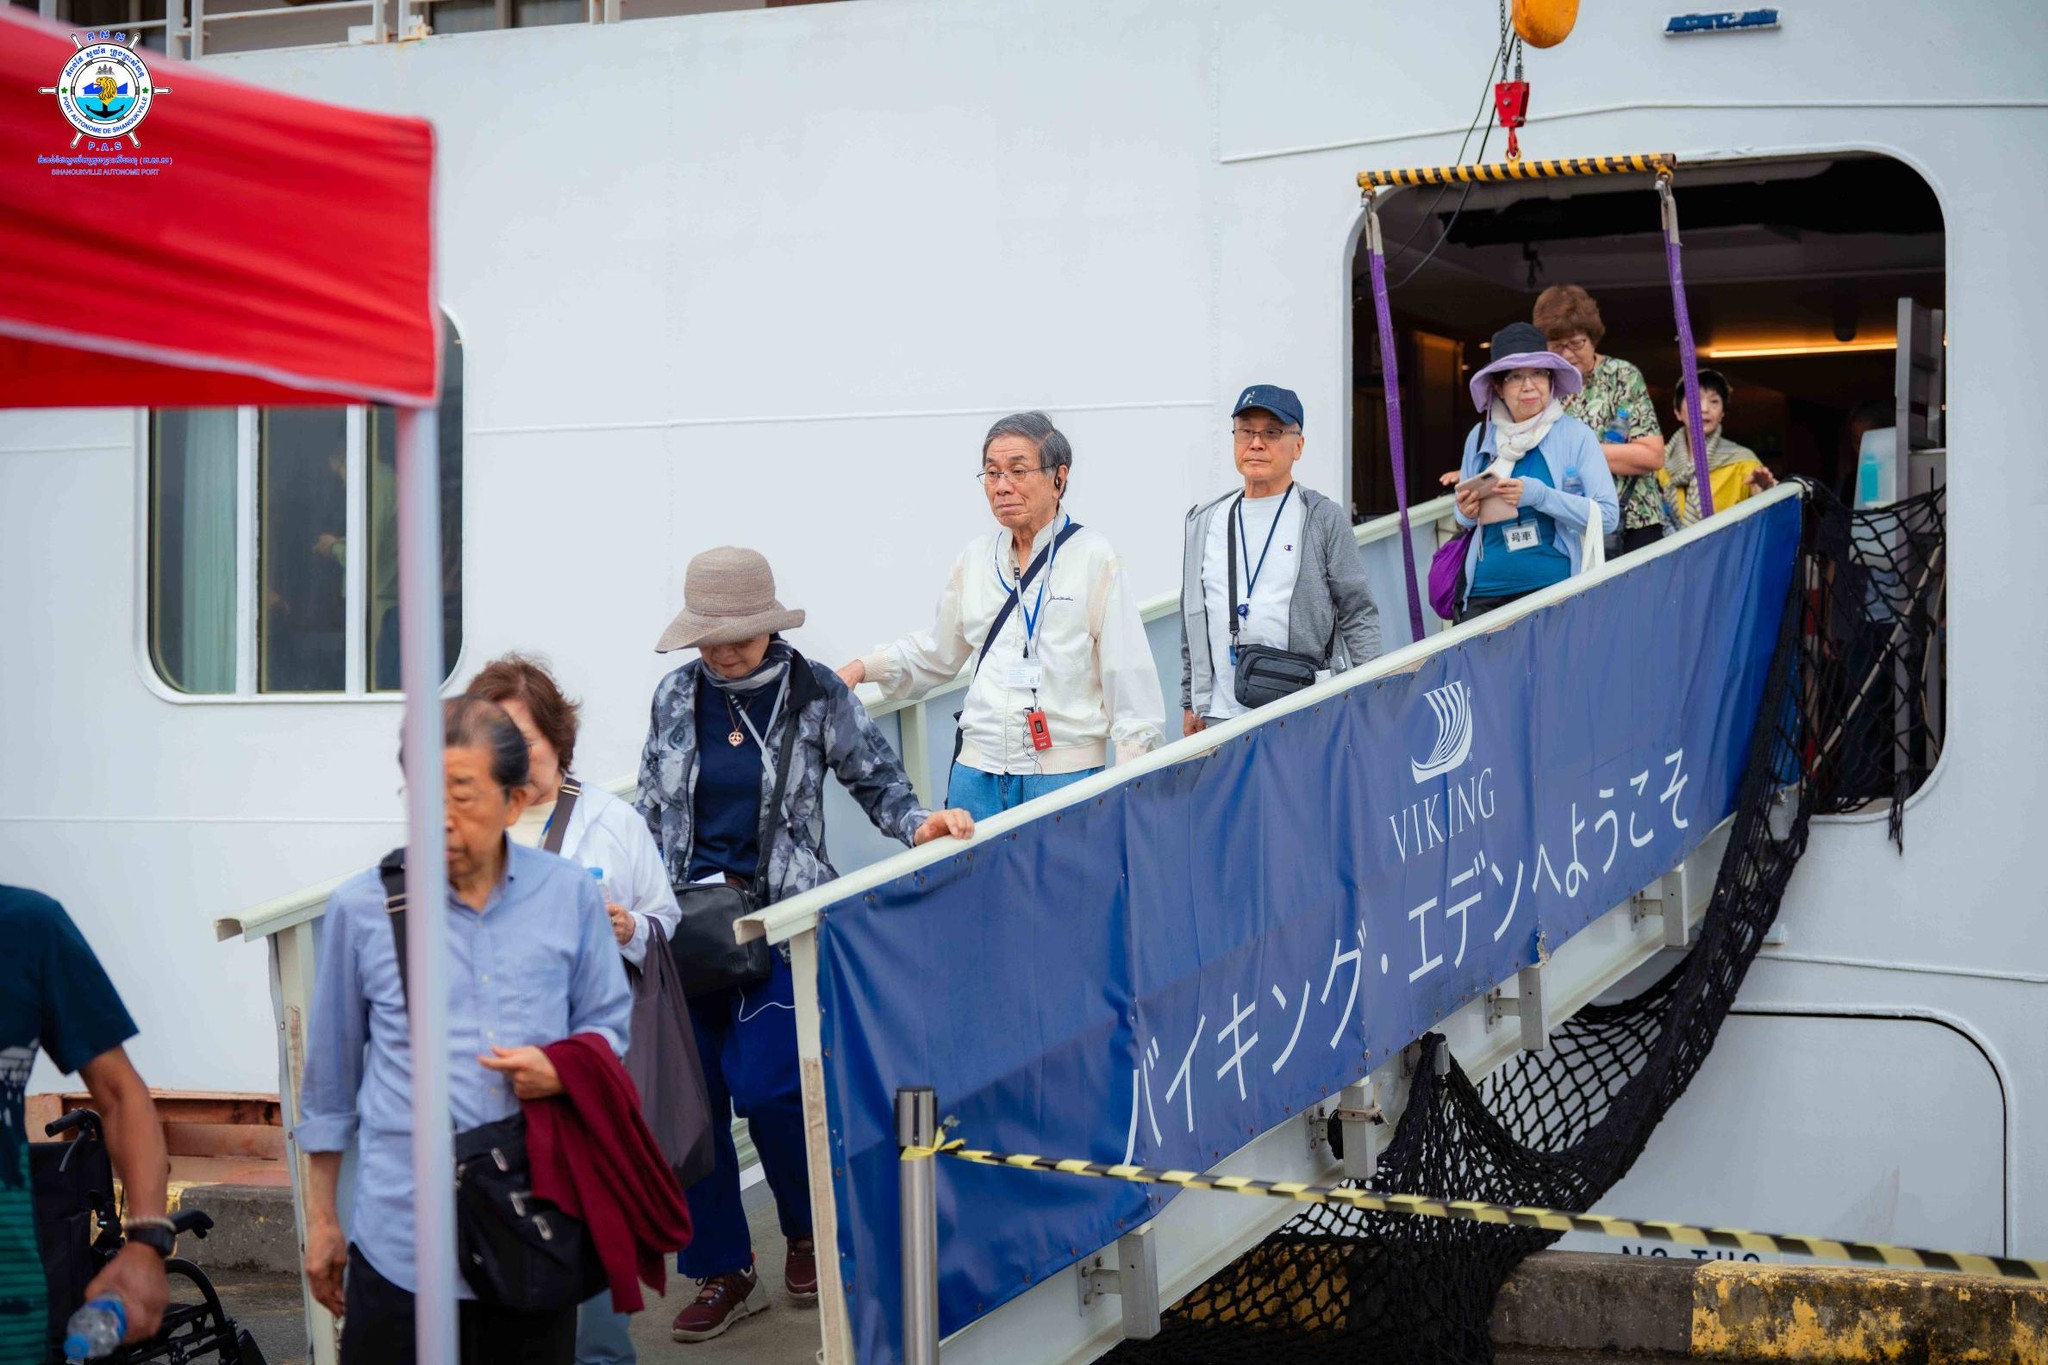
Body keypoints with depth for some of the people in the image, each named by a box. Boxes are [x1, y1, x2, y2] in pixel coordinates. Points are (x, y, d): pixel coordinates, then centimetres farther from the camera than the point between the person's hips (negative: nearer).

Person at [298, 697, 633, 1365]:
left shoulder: (569, 895, 2)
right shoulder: (362, 906, 0)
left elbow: (608, 1021, 14)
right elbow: (330, 1073, 9)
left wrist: (562, 1071, -9)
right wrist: (320, 1219, 13)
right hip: (401, 1239, -1)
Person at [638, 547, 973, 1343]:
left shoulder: (815, 694, -1)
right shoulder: (676, 697, 7)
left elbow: (875, 778, 5)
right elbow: (652, 808, 13)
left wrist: (918, 823, -14)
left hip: (780, 919, -3)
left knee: (765, 1086, -13)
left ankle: (810, 1232, 17)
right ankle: (721, 1273, 18)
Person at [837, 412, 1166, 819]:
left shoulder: (1094, 559, -3)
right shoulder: (975, 558, 11)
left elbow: (1128, 678, -2)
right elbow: (937, 653, 21)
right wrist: (866, 668, 7)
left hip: (1067, 773, -4)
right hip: (978, 772, 4)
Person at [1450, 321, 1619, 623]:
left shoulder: (1576, 435, -3)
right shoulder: (1480, 437, 7)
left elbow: (1606, 516, -8)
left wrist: (1540, 495, -18)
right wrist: (1467, 513, -2)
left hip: (1556, 586, -3)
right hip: (1485, 592, 3)